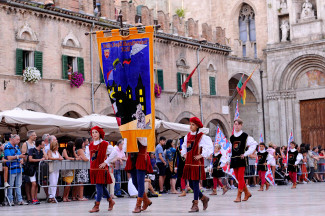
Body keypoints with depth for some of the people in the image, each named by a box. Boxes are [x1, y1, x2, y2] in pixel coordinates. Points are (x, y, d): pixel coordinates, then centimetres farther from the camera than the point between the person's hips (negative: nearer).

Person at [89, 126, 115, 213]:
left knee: (99, 185, -8)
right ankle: (111, 201, 27)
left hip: (101, 168, -6)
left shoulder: (104, 144, -6)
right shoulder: (91, 145, 12)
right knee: (102, 186, 11)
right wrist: (91, 165, 12)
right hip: (93, 168, 6)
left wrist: (105, 162, -13)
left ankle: (96, 206, -7)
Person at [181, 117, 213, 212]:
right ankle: (204, 198, 29)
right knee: (191, 184, 9)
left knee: (195, 184, -5)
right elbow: (184, 146, 29)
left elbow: (210, 147, -13)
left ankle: (195, 205, 1)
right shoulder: (188, 136, 11)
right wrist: (184, 154, 14)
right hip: (188, 163, 7)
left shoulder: (202, 137, -8)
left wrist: (201, 155, -14)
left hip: (197, 163, -7)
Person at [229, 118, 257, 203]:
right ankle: (247, 193, 22)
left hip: (242, 159, -5)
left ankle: (238, 196, -8)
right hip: (234, 159, 5)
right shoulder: (232, 137, 13)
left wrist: (246, 153, -7)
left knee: (240, 177, -9)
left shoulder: (245, 136, -2)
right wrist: (228, 159, 12)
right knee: (238, 178, 7)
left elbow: (254, 144, -2)